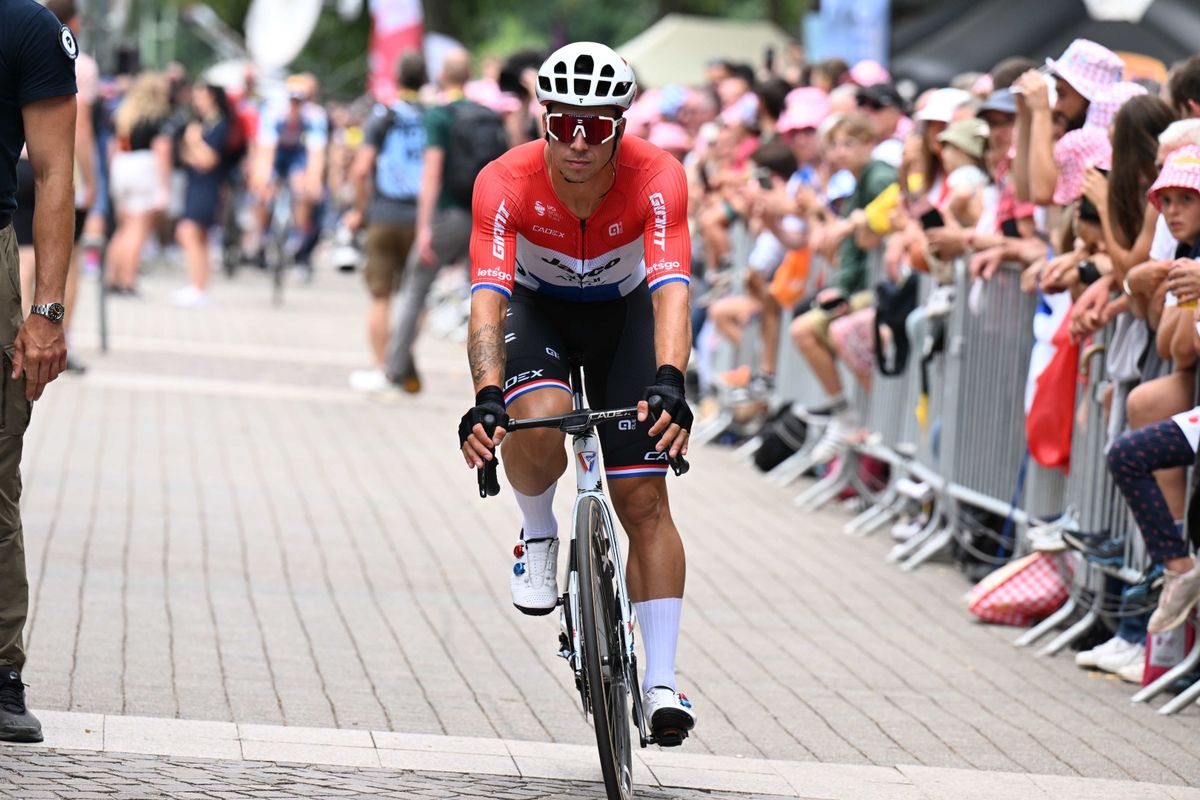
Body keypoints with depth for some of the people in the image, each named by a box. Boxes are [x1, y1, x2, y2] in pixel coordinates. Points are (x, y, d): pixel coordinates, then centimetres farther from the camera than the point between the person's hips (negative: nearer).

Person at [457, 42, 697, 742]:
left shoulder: (657, 179, -30)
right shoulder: (506, 183, -30)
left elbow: (670, 290, -40)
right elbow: (488, 299, -38)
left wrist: (668, 383, -57)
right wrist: (486, 396, -53)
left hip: (624, 311, 0)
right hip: (538, 309, 0)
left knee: (645, 499, -8)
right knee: (539, 423, -34)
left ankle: (661, 680, -4)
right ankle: (539, 534, -1)